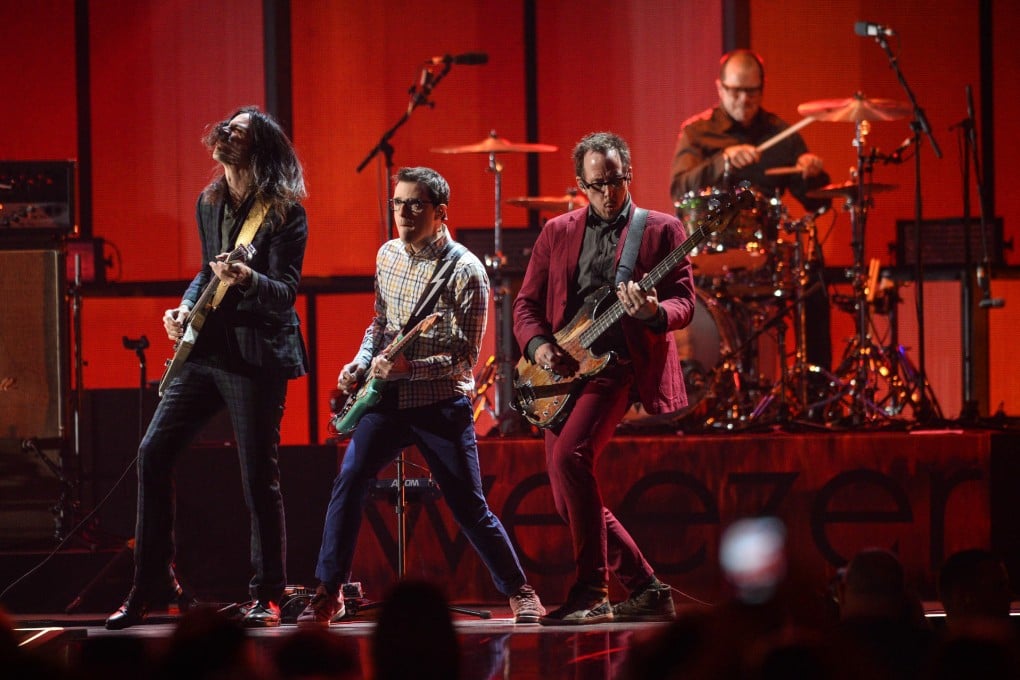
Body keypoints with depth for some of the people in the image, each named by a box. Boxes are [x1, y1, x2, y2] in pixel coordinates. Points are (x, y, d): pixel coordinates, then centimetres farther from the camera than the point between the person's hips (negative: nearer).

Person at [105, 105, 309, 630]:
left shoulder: (284, 213, -9)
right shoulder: (210, 204, 12)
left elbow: (288, 290, -15)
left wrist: (248, 280, -34)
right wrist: (185, 308, 10)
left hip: (257, 357, -7)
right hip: (205, 350, 7)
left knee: (259, 475, -5)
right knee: (154, 453, -2)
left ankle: (268, 596, 7)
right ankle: (152, 583, 7)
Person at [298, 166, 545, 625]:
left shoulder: (465, 271, -13)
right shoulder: (388, 256, 7)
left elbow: (466, 355, -14)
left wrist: (407, 367, -25)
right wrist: (362, 362, 3)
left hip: (442, 403, -5)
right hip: (388, 398, 5)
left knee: (469, 507, -1)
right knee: (349, 481, -11)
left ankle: (520, 593, 16)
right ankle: (328, 595, -5)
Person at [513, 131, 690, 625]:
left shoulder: (660, 230, 4)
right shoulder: (557, 233, 14)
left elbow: (685, 301, -1)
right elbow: (526, 303, 14)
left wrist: (654, 312, -24)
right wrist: (538, 345, -6)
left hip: (619, 364, -6)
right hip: (563, 371, 6)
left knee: (569, 457, -27)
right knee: (570, 502, 2)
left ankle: (591, 593, -22)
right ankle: (646, 589, 16)